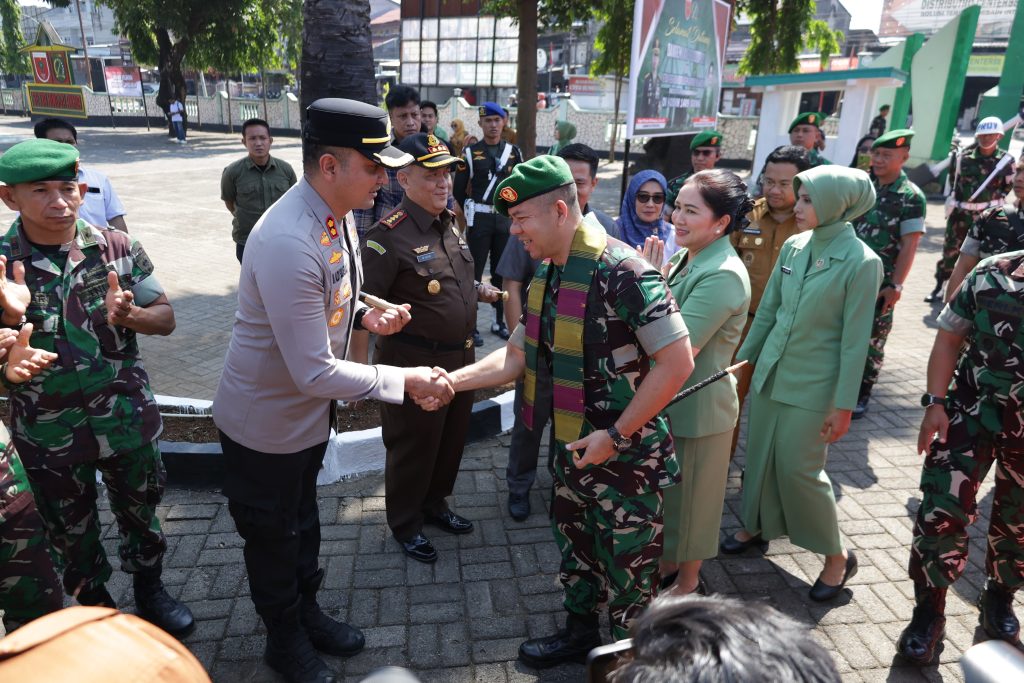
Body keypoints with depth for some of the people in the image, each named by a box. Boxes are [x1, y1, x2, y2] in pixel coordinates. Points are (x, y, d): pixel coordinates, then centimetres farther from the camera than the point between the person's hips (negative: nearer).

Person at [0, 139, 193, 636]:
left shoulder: (118, 248, -7)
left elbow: (165, 318, -1)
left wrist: (128, 315, -22)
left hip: (128, 419, 1)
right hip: (48, 435, 0)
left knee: (140, 513, 19)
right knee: (71, 534, 19)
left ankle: (149, 591, 45)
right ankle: (95, 608, 45)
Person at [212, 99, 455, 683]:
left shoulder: (338, 215, -6)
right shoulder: (288, 244, -35)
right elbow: (315, 373, -32)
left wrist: (365, 316, -8)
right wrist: (405, 381, -25)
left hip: (310, 412, 8)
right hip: (267, 423, -8)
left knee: (303, 523, 28)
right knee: (272, 539, 19)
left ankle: (307, 613, 52)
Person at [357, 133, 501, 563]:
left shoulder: (450, 224, 8)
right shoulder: (389, 236, -20)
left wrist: (480, 291, 7)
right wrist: (361, 364, -26)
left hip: (460, 357, 8)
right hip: (415, 361, -8)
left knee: (452, 439, 22)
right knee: (412, 446, 10)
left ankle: (434, 503, 46)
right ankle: (405, 524, 34)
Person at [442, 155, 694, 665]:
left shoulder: (620, 270, -24)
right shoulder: (546, 276, 3)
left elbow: (677, 361, -24)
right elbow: (517, 357, 9)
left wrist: (615, 437, -22)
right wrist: (452, 380, -4)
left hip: (626, 455, -8)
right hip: (571, 449, 8)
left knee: (627, 566, 13)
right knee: (574, 544, 25)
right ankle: (579, 632, 49)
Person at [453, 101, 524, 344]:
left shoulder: (514, 152, 7)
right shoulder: (470, 152, -1)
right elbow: (459, 190, 1)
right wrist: (471, 215, 2)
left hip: (506, 219, 3)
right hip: (479, 219, -3)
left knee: (501, 272, 10)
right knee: (474, 272, -1)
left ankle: (499, 322, 22)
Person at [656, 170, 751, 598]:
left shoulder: (722, 276, -25)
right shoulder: (686, 257, 3)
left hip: (699, 406, -8)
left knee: (689, 496, 12)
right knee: (665, 490, 23)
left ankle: (688, 582, 35)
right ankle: (668, 562, 45)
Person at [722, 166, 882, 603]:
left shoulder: (860, 262, -16)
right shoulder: (793, 246, 1)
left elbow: (855, 340, -14)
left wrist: (844, 406, -12)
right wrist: (744, 358, 12)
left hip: (813, 385, -6)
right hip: (770, 372, 6)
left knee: (799, 468, 1)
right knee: (759, 456, 16)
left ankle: (837, 556, 23)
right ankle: (755, 526, 39)